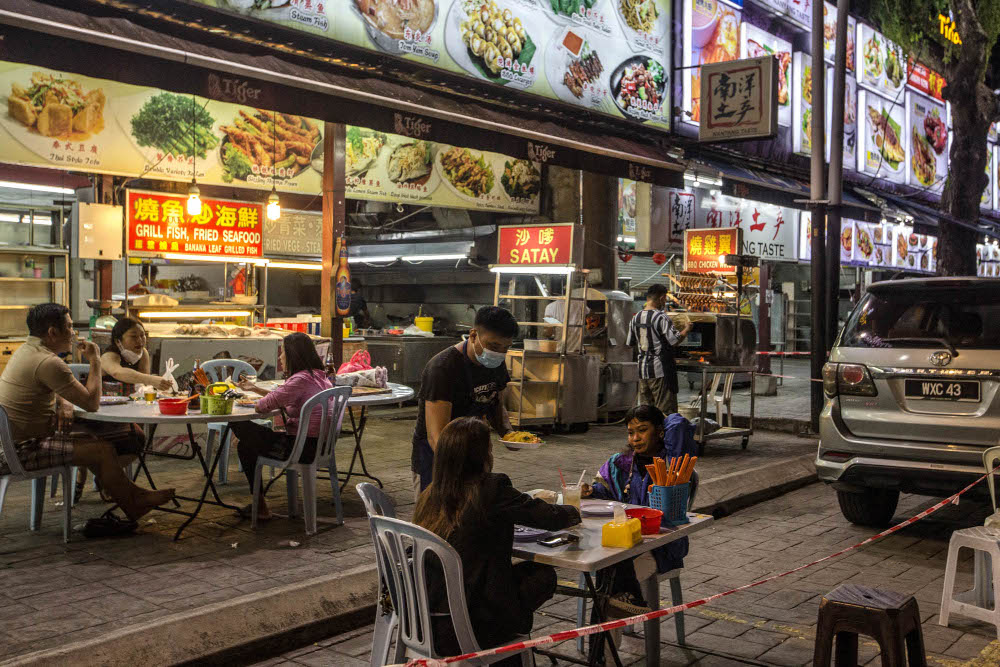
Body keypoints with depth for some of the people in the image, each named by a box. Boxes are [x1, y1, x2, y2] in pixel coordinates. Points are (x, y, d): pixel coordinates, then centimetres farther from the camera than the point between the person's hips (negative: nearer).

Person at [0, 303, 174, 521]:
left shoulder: (27, 350, 10)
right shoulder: (48, 363, -23)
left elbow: (53, 391, 26)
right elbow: (92, 403, -18)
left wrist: (64, 405, 2)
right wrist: (95, 361, -8)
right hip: (21, 452, -11)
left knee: (91, 440, 15)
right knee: (104, 450, -13)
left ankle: (131, 493, 19)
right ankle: (133, 506, 4)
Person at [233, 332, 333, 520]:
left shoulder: (301, 380, -22)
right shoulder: (320, 376, 9)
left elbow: (263, 406, -18)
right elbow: (281, 398, 22)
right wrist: (255, 388, 25)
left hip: (302, 447, -10)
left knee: (245, 446, 9)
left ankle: (260, 506, 18)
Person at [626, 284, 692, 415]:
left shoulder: (636, 318, 7)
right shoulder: (661, 317, -14)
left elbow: (630, 343, 14)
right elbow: (675, 341, -17)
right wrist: (686, 329, -1)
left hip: (642, 370, 7)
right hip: (660, 370, -7)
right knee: (665, 410, -1)